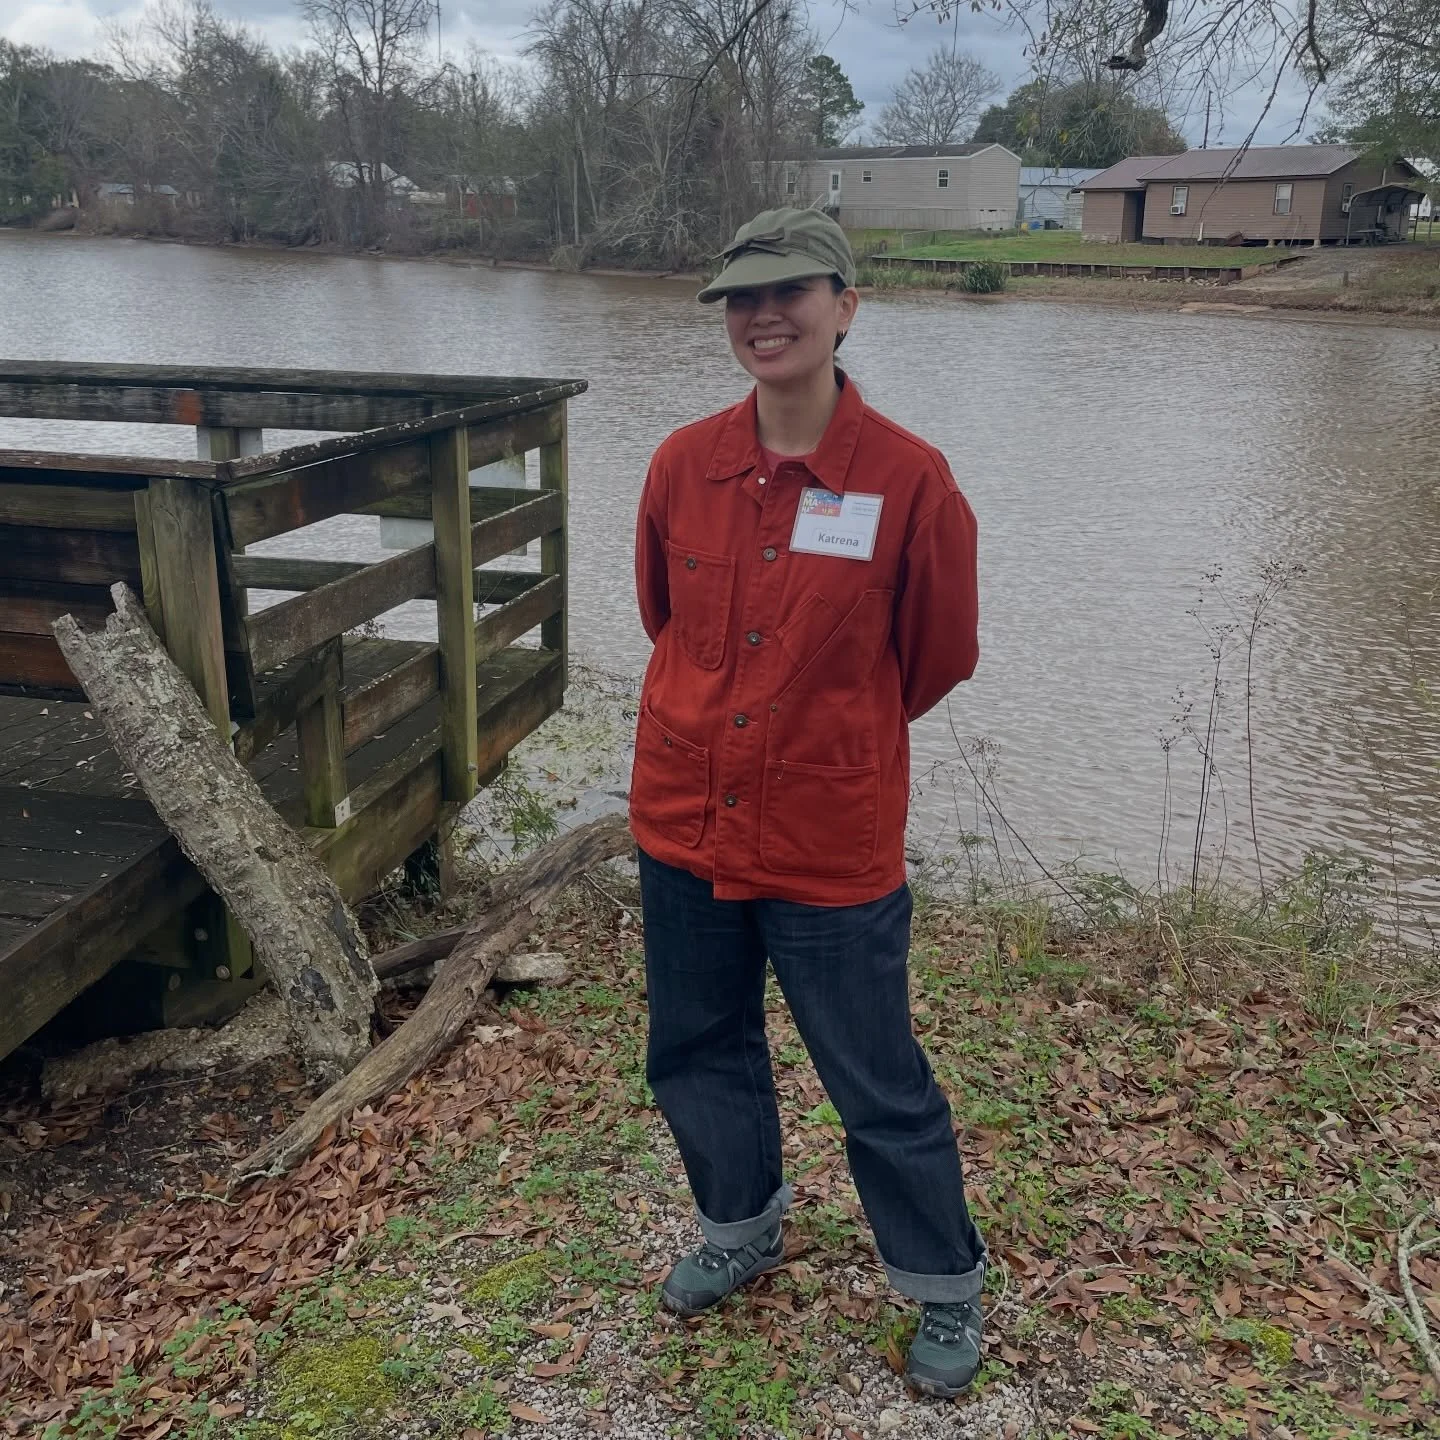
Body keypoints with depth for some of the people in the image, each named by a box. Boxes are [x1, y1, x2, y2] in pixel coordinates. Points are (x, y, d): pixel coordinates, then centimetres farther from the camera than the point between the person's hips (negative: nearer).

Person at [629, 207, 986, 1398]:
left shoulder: (910, 480, -14)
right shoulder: (684, 464, -3)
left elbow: (939, 657, -1)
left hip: (832, 842, -4)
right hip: (681, 822, 5)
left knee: (879, 1085, 10)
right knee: (698, 1051, 21)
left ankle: (947, 1288, 36)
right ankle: (742, 1230, 48)